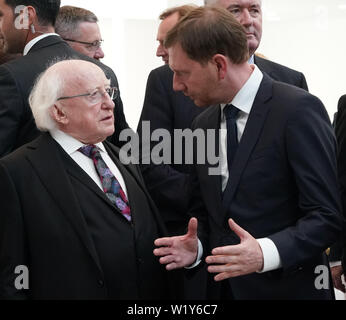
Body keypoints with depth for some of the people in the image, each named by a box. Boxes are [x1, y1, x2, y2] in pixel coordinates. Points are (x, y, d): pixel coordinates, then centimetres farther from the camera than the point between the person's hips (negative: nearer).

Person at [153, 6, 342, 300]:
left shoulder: (298, 110, -13)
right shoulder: (203, 126, 8)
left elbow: (328, 216, -16)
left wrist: (265, 253, -29)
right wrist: (195, 246, -5)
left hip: (287, 288, -6)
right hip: (222, 286, 6)